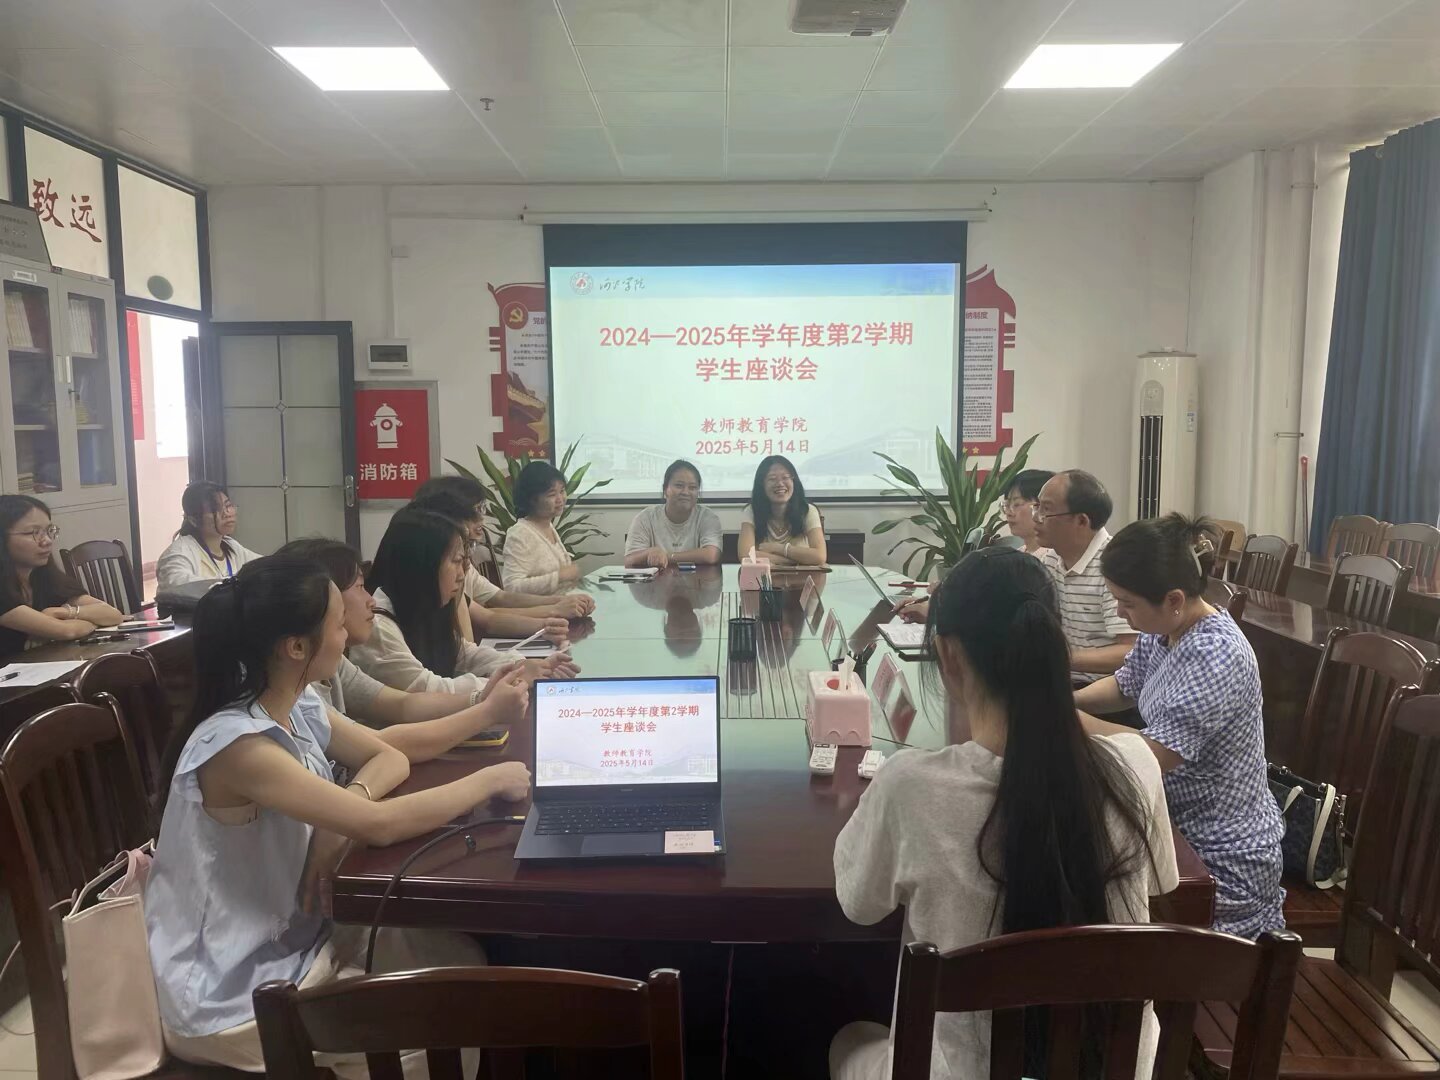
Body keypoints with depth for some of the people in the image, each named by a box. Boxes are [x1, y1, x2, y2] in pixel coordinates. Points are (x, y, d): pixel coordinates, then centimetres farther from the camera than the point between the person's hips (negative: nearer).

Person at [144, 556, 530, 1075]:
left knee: (462, 958, 1)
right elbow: (379, 824, -32)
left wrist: (341, 814, -16)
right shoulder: (238, 745, -30)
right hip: (233, 1000, -8)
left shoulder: (300, 708, -3)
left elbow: (389, 757, 6)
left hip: (290, 941, 8)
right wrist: (490, 780, -19)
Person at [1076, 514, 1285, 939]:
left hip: (1224, 860, -8)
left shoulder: (1216, 656, -28)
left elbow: (1151, 755, -32)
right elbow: (1124, 685, 16)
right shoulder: (1165, 630, -1)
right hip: (1185, 828, 8)